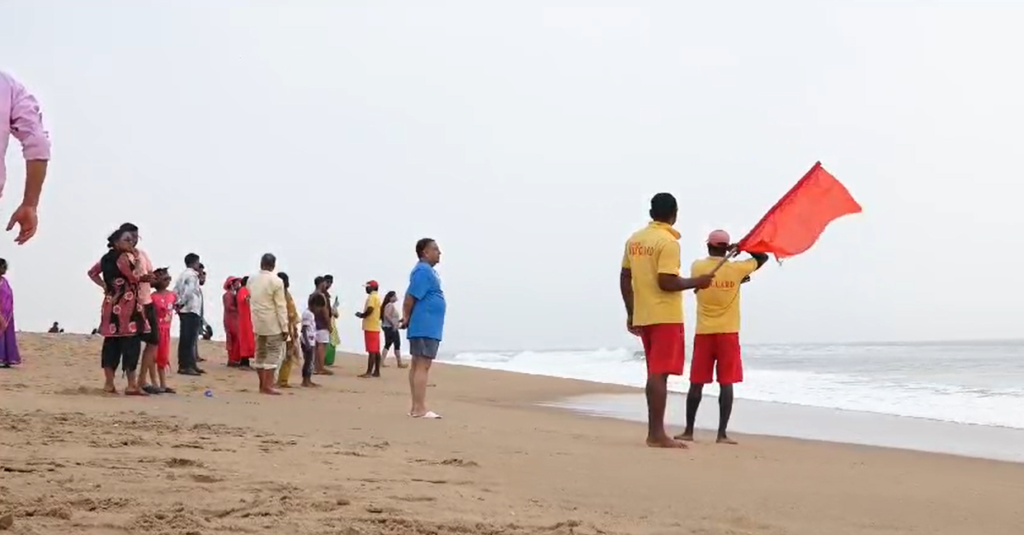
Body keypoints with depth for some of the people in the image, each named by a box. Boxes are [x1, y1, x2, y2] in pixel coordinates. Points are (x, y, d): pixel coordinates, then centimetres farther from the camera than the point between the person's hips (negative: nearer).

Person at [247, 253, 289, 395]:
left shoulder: (251, 280, 5)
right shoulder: (276, 282, -13)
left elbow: (250, 299, 7)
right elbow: (281, 306, -13)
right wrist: (285, 328, -10)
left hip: (257, 323, 6)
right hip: (273, 324, -6)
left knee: (260, 353, 14)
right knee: (274, 353, -1)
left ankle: (262, 384, 21)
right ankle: (267, 386, -7)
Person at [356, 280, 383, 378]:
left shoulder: (372, 297, -11)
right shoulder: (377, 297, 20)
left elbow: (369, 310, -23)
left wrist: (361, 315, -6)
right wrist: (363, 315, 19)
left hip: (370, 327, -10)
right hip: (375, 327, 10)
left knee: (371, 351, -11)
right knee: (376, 351, 8)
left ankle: (369, 372, -13)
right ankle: (376, 371, 10)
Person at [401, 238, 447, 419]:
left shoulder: (427, 270, 18)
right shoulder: (423, 271, -14)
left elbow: (410, 298, 20)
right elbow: (410, 298, -18)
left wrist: (407, 318, 10)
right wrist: (407, 319, -6)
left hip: (425, 327, 10)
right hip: (425, 327, -10)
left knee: (417, 365, 10)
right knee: (423, 366, -11)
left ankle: (416, 407, 13)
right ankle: (420, 409, -13)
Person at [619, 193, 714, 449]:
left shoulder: (634, 239, 10)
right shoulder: (668, 241, -13)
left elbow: (625, 279, 13)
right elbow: (666, 282, -20)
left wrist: (631, 313, 19)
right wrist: (696, 282, -7)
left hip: (643, 316, 8)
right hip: (665, 316, -8)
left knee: (655, 373, 14)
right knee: (659, 374, -8)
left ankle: (654, 431, 18)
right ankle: (656, 434, -8)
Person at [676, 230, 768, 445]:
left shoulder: (697, 267, -2)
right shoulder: (736, 269, -5)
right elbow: (763, 258, 10)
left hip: (703, 333, 2)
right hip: (728, 334, -2)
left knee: (696, 383, 7)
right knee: (726, 383, -1)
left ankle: (689, 431, 11)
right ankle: (722, 433, -5)